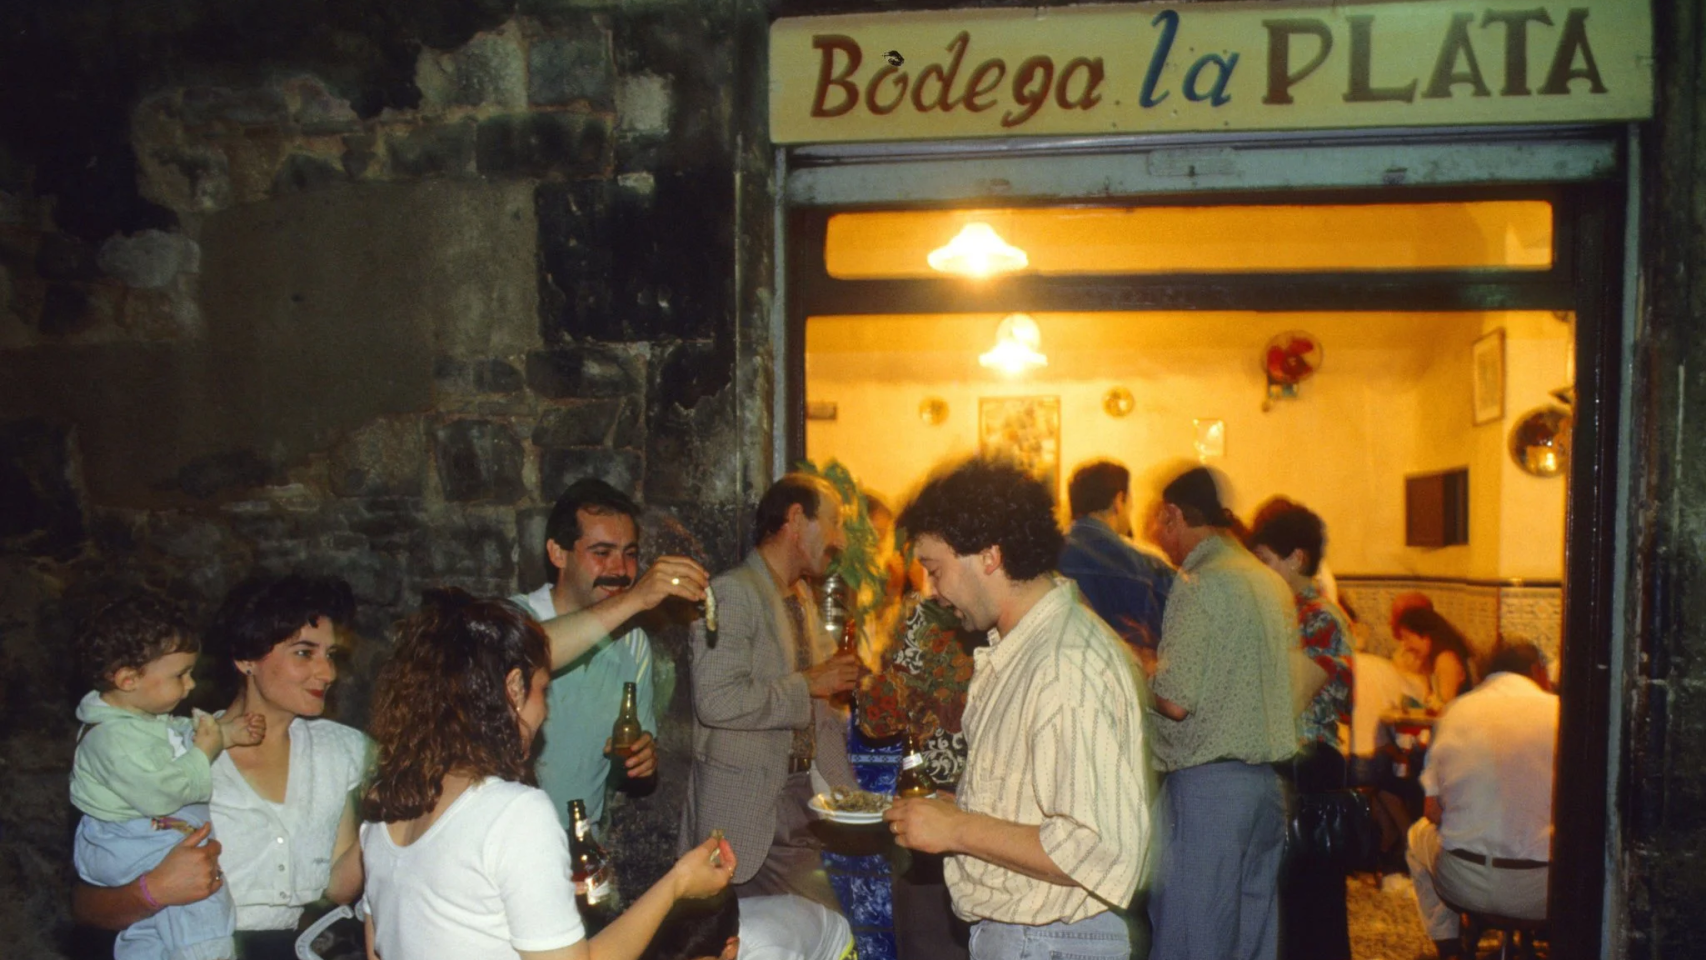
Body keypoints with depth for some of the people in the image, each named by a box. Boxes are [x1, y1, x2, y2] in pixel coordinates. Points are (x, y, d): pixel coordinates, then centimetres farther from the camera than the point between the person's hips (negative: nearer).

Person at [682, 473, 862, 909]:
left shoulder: (803, 596, 16)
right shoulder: (732, 592, -14)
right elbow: (716, 701, -26)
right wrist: (809, 685, -19)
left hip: (806, 792, 8)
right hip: (751, 804, -8)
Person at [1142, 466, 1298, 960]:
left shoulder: (1198, 585, -13)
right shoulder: (1272, 583, 12)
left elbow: (1175, 700, -18)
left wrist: (1141, 664, 1)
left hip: (1208, 784, -8)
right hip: (1267, 780, 8)